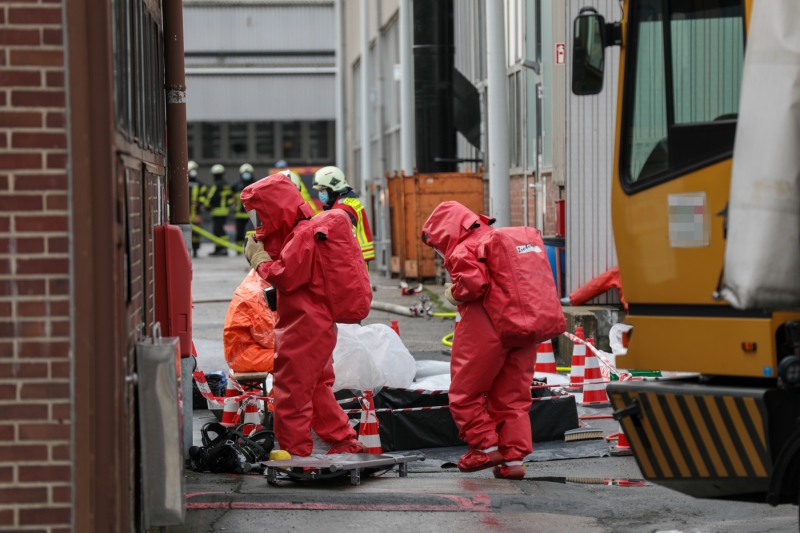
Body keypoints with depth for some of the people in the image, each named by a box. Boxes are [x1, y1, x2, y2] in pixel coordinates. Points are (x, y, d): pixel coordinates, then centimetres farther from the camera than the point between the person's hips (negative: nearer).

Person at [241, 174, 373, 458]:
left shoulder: (304, 235, -16)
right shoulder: (310, 229, 17)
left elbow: (285, 277, -21)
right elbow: (287, 269, 16)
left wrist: (259, 258, -8)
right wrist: (265, 244, 4)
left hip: (305, 326, -11)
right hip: (319, 323, 11)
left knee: (290, 391, -6)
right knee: (317, 388, 19)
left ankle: (294, 453, -3)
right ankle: (345, 442, 23)